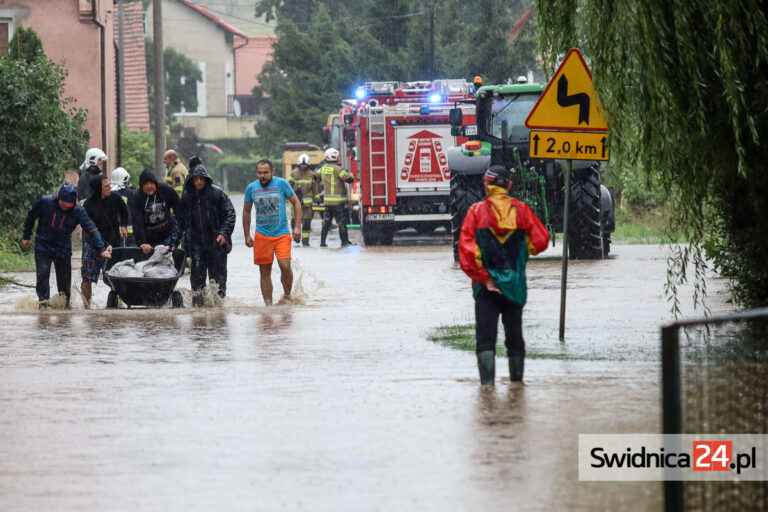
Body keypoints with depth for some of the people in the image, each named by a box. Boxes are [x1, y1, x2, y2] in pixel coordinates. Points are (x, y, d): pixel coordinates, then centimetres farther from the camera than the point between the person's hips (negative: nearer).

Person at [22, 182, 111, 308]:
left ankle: (65, 305, 20)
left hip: (63, 249, 1)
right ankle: (43, 302, -6)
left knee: (64, 279, 5)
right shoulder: (45, 203, -14)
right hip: (43, 246, -1)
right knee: (42, 274, -14)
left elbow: (92, 229, -15)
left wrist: (101, 249, -23)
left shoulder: (78, 211, -13)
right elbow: (30, 217, 2)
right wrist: (26, 237, 9)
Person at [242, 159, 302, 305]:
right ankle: (268, 304, 8)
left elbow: (296, 203, 5)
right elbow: (246, 212, 16)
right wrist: (247, 235, 14)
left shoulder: (281, 184, -2)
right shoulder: (251, 188, 5)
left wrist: (297, 226, -3)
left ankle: (287, 295, 4)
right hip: (262, 235, 2)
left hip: (282, 233, -2)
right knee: (265, 271, 2)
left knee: (285, 266, -17)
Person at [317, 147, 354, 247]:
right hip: (339, 200, -7)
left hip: (327, 200, 7)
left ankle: (322, 241, 14)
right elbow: (349, 179, -15)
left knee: (326, 221, 13)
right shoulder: (337, 169, -15)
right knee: (342, 221, -1)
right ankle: (344, 241, -2)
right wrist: (351, 175, 7)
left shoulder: (323, 168, 7)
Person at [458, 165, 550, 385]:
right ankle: (517, 379, 22)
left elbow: (466, 249, -13)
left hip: (486, 285, -2)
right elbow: (540, 240, 0)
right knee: (514, 335, 15)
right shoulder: (522, 210, 2)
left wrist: (482, 277, -9)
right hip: (515, 284, 2)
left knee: (485, 336, -3)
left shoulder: (477, 211, -4)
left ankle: (487, 381, -16)